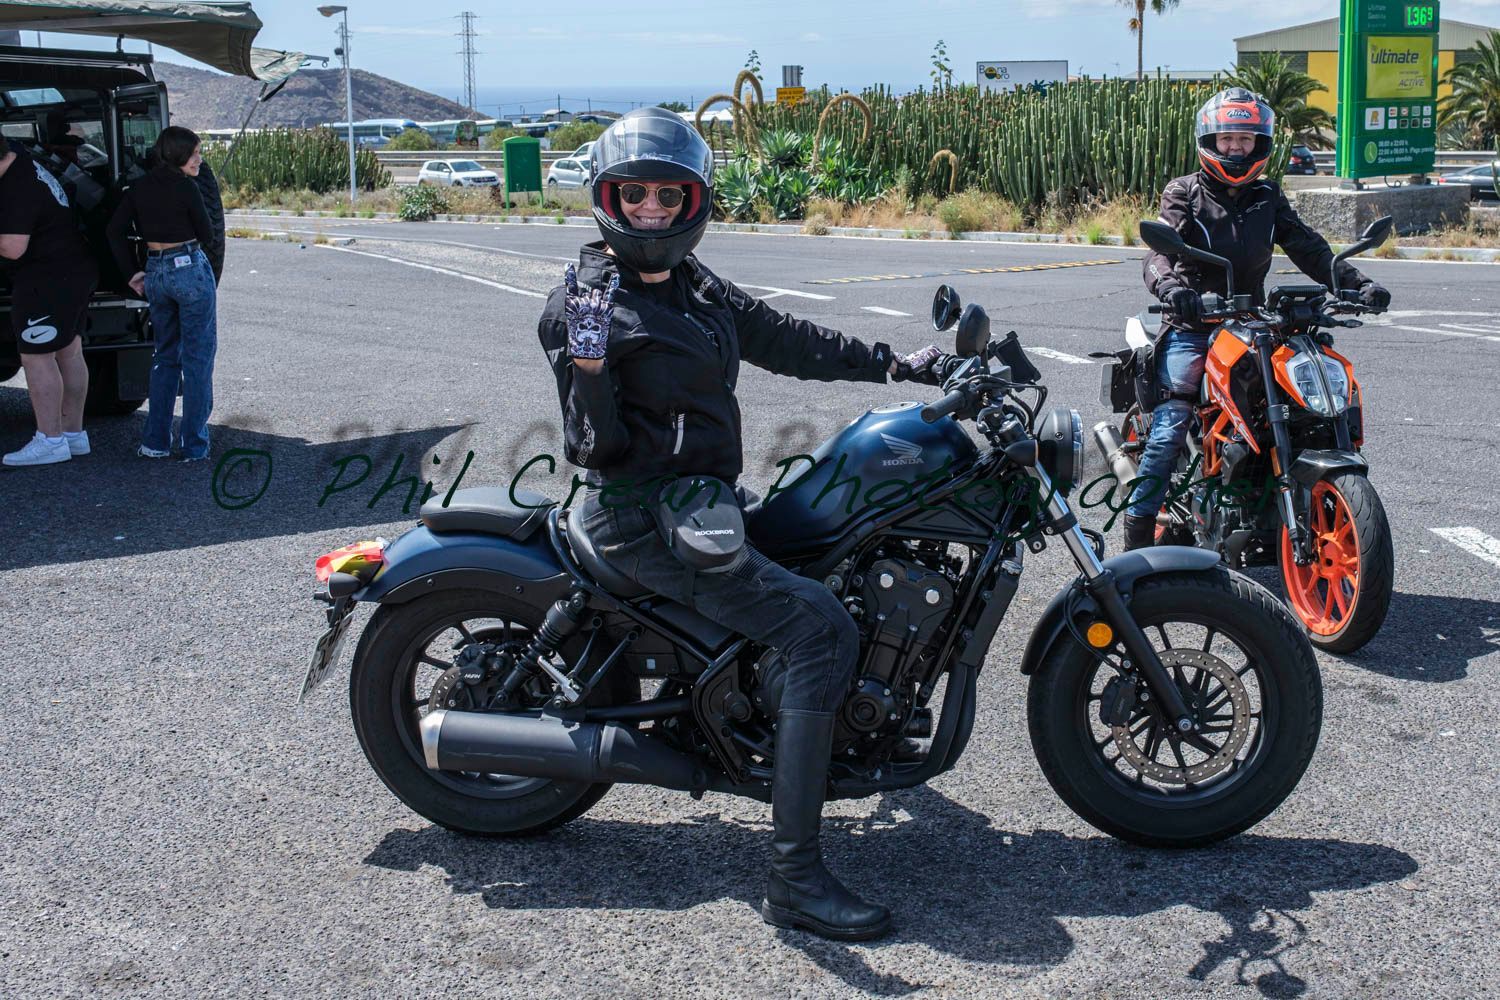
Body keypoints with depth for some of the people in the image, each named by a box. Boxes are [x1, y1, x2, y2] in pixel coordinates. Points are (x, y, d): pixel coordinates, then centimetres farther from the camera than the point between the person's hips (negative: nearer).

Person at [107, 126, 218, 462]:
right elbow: (207, 236, -5)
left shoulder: (140, 187, 6)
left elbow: (115, 229, 5)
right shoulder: (185, 188, -12)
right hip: (190, 269, -6)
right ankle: (194, 444, 2)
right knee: (197, 357, 2)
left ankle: (155, 441, 15)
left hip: (155, 271, 6)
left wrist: (132, 273, 9)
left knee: (166, 357, 17)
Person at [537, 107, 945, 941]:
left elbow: (781, 339, 17)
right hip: (647, 521, -10)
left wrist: (894, 363, 17)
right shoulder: (586, 301, -13)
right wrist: (589, 369, -35)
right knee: (821, 627, -22)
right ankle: (795, 878, -22)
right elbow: (599, 448, -17)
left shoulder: (692, 286, 11)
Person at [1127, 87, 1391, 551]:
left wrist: (1357, 283, -10)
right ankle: (1137, 534, -10)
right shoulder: (1184, 194, 4)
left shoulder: (1268, 199, 17)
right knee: (1170, 430, -16)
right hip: (1192, 327, -4)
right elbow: (1160, 248, -13)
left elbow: (1309, 248, 7)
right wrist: (1169, 285, -37)